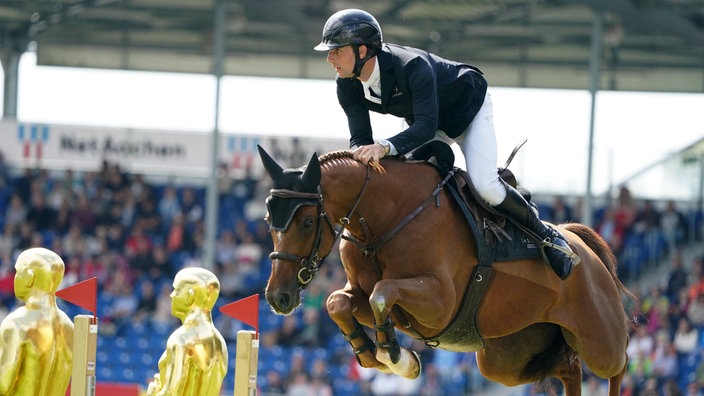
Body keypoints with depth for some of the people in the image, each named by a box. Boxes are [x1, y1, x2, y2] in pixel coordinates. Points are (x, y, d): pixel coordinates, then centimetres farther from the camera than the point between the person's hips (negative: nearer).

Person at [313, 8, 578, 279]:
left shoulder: (412, 66, -41)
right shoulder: (348, 87, -20)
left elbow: (426, 126, -48)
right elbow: (360, 137, -21)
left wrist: (385, 147, -66)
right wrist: (360, 156, -47)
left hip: (469, 107, -7)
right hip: (421, 120, 7)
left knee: (485, 186, -22)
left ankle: (546, 235, -1)